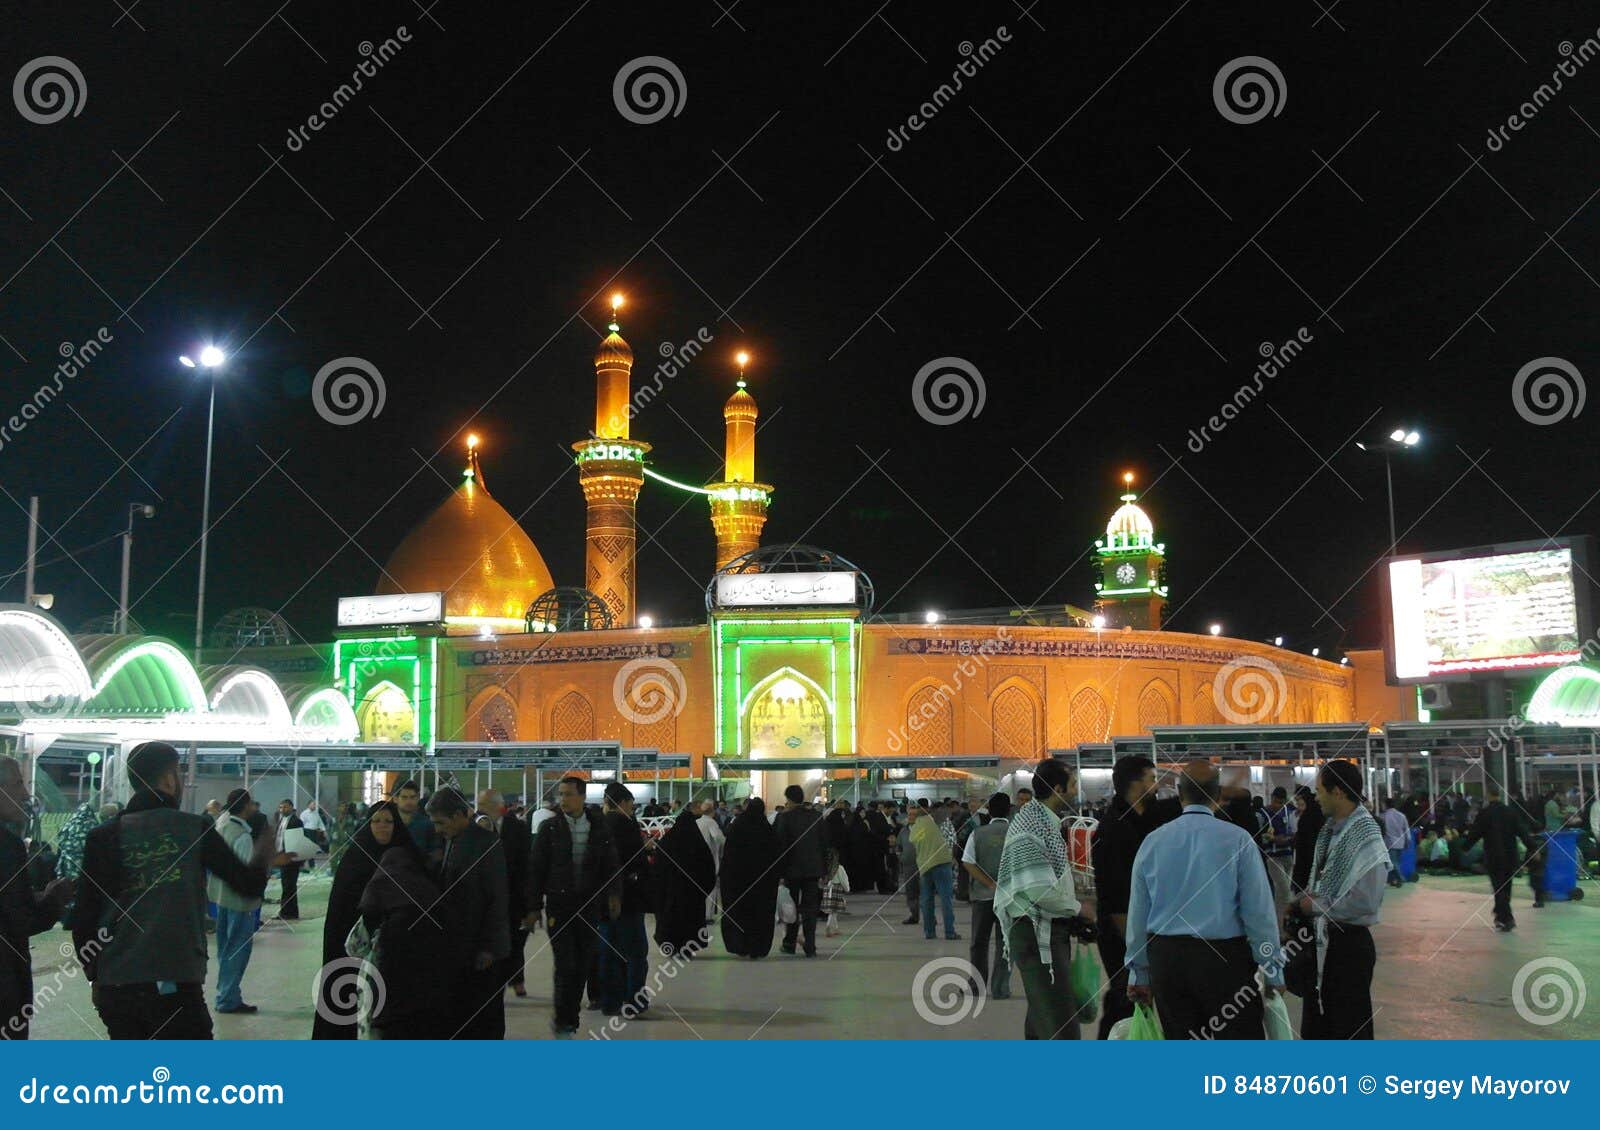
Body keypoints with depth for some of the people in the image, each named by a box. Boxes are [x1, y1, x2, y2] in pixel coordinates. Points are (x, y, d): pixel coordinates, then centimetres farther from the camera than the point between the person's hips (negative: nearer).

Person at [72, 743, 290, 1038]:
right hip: (175, 984, -3)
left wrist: (95, 975, 16)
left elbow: (84, 916, 3)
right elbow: (249, 885, 5)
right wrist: (261, 858, 26)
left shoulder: (103, 837, 4)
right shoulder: (194, 828, -1)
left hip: (115, 987, 4)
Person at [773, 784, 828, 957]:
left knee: (791, 908, 11)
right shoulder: (817, 816, 2)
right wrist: (824, 870, 10)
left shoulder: (785, 817, -10)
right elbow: (824, 844, 5)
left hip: (792, 869, -3)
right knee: (810, 908, 5)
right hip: (813, 869, 3)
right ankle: (810, 947, 1)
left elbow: (780, 845, -9)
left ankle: (789, 944, 18)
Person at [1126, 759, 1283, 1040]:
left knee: (1180, 1041, 11)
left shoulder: (1152, 841, 4)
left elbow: (1138, 914, 9)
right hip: (1223, 957, -3)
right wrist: (1273, 970, 3)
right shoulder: (1237, 840, -6)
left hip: (1165, 956, 4)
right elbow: (1259, 911, -6)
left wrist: (1139, 973, 18)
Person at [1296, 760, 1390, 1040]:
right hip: (1322, 940, 9)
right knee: (1314, 1027, 19)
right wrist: (1308, 898, 2)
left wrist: (1316, 906, -16)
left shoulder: (1365, 836, -19)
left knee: (1350, 1030, 4)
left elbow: (1365, 902, -25)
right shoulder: (1331, 829, 8)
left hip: (1349, 943, -9)